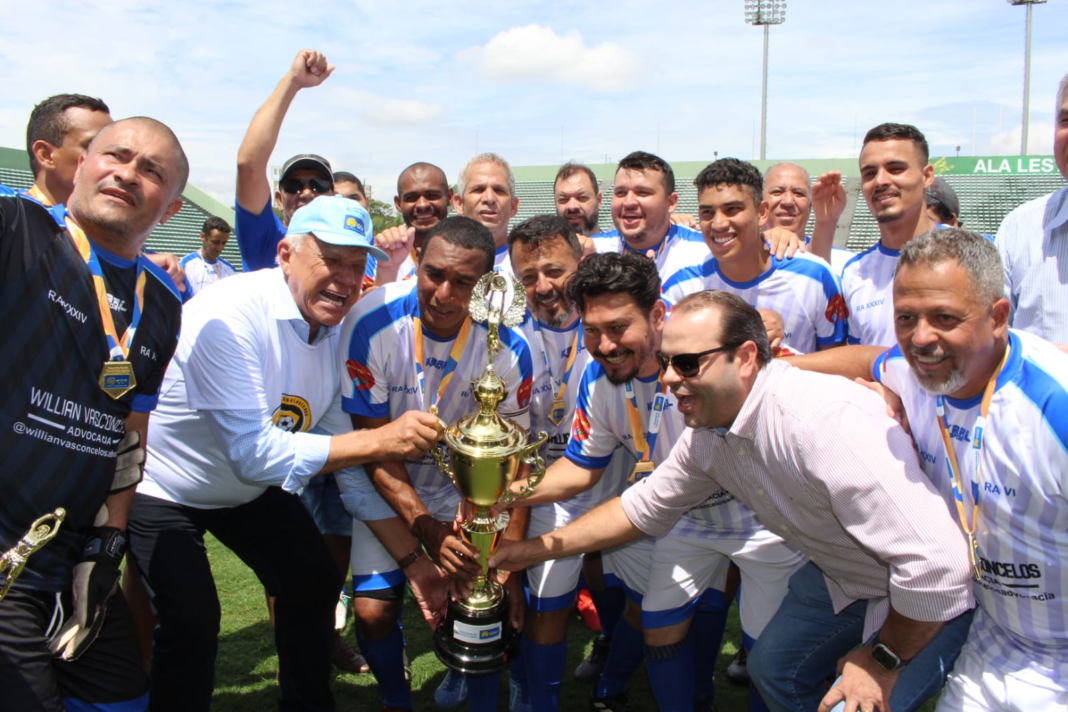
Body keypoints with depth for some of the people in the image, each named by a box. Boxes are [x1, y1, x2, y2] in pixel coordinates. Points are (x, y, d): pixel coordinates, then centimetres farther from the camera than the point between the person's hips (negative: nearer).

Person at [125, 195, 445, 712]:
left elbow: (343, 446, -10)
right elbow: (254, 453, -38)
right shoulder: (230, 316, -33)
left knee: (316, 583, 9)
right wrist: (380, 440, -42)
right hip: (162, 488, -6)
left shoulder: (339, 325, -12)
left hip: (251, 487, 7)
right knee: (191, 622, -16)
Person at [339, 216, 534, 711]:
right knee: (374, 613, -6)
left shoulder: (507, 347, -20)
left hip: (465, 486, 1)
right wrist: (427, 529, -26)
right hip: (386, 483, 0)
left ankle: (466, 669, 25)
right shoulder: (371, 324, -24)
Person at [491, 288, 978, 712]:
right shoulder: (705, 434, -11)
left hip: (924, 596, -7)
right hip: (840, 576, 8)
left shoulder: (827, 420, -38)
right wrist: (540, 549, 1)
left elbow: (937, 563, -37)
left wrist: (885, 660, -21)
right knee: (774, 669, 18)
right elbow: (643, 507, 5)